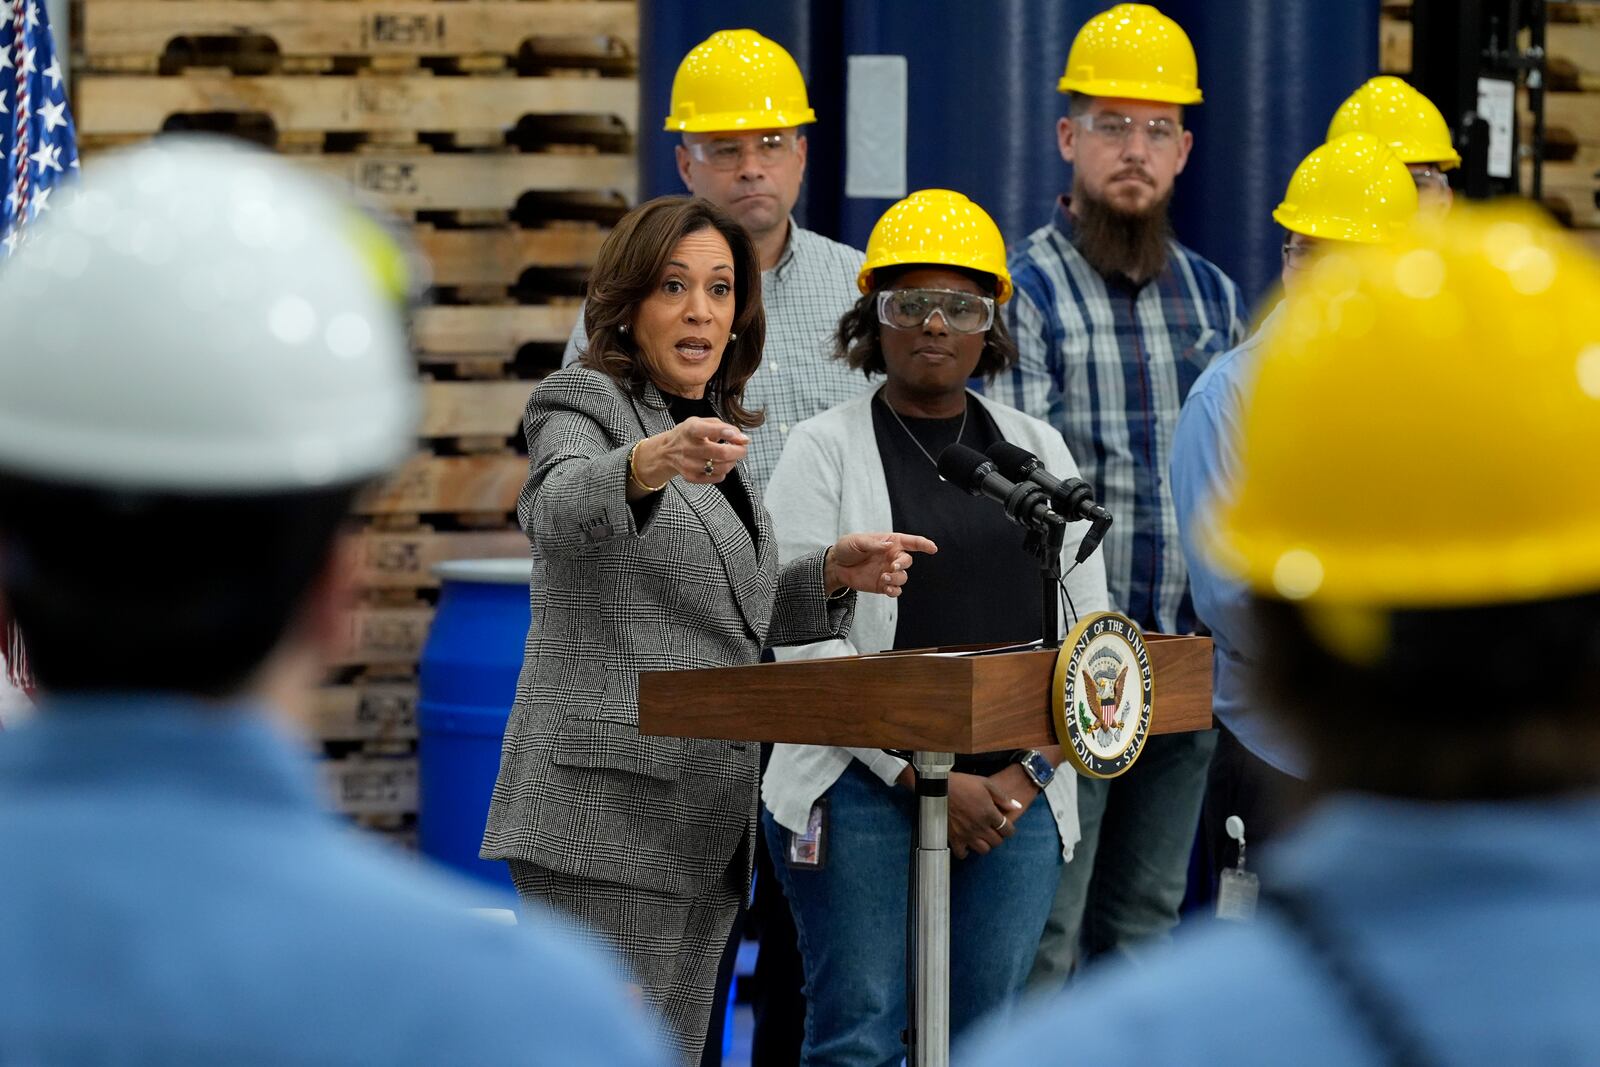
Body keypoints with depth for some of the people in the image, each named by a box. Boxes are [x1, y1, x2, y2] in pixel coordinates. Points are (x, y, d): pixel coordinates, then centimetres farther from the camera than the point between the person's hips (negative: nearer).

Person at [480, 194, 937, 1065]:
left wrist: (831, 574, 8)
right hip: (609, 814, -9)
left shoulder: (713, 435, 18)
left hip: (706, 820, 9)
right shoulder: (582, 401, -6)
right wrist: (652, 463, -51)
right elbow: (560, 508, -30)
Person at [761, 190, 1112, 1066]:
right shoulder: (825, 451, 1)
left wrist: (1028, 772, -2)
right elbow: (806, 645, -7)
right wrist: (924, 776, -13)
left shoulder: (1037, 450, 14)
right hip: (864, 788, -3)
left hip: (1015, 793, 4)